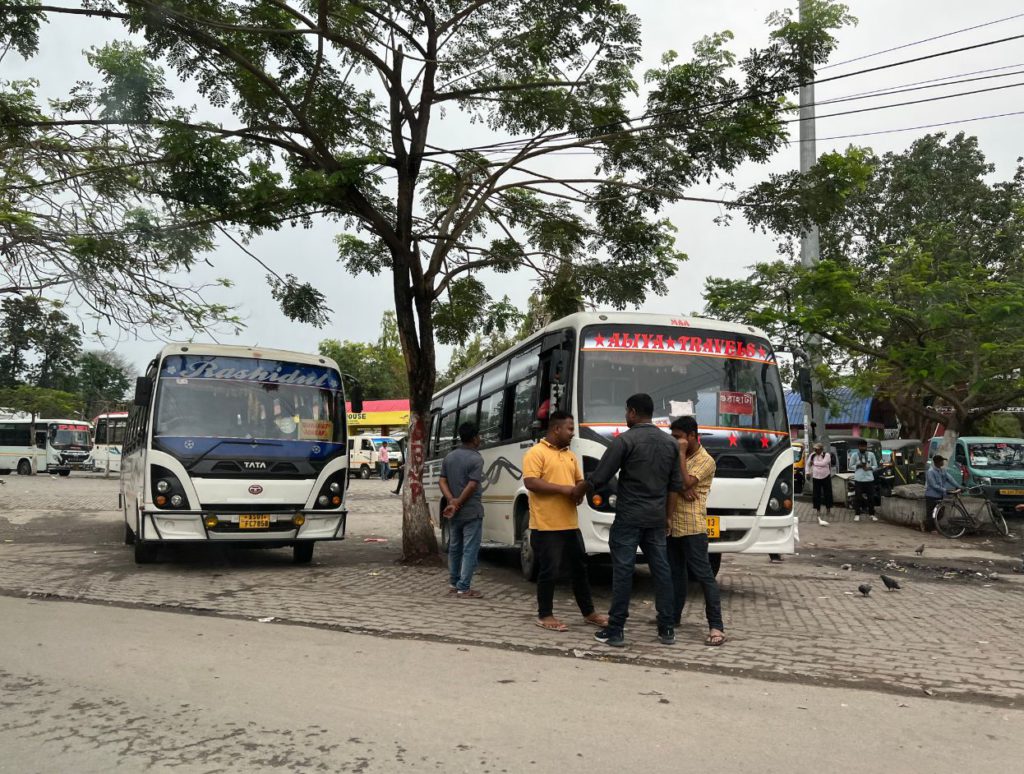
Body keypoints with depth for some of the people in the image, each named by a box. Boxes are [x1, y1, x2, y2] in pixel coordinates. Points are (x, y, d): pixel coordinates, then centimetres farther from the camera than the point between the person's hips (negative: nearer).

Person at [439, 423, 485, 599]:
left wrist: (451, 501, -8)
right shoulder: (476, 459, -14)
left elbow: (442, 481, 2)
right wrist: (458, 504, -10)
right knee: (470, 550, -1)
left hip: (454, 514, 7)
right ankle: (464, 588, -1)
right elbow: (472, 486, -19)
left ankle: (453, 584, 25)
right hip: (471, 512, -7)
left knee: (454, 548, 17)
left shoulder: (449, 457, 8)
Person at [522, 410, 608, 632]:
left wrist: (580, 491, -1)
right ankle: (544, 615, 14)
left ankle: (589, 612, 26)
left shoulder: (570, 455, 17)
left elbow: (579, 481, 24)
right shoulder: (536, 453, -9)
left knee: (580, 567, 14)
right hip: (546, 525, -8)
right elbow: (531, 483, -18)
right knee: (549, 571, 0)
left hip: (570, 524, 8)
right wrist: (564, 489, -18)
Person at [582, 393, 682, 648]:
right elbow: (675, 485, 11)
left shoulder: (625, 440, -10)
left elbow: (599, 478, -10)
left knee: (623, 571, -1)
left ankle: (615, 630, 3)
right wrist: (668, 517, 18)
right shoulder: (670, 442, 9)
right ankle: (666, 629, 15)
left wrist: (577, 491, 7)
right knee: (661, 570, 10)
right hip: (656, 519, 5)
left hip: (628, 517, -5)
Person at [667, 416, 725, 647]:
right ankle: (673, 615, 29)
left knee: (704, 576, -7)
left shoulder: (705, 460, -9)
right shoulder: (678, 456, 15)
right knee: (675, 573, 17)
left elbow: (686, 481, -21)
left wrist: (682, 453, -14)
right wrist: (682, 488, -14)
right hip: (672, 526, 8)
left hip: (693, 528, -8)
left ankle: (716, 627, -7)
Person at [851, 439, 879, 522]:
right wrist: (858, 465, -11)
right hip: (858, 479, -2)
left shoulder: (871, 454, 6)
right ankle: (857, 514, 7)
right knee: (858, 497, -1)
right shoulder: (854, 455, 2)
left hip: (869, 479, 2)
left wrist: (869, 468, -9)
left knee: (871, 497, 4)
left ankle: (872, 514, 15)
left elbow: (875, 466, 11)